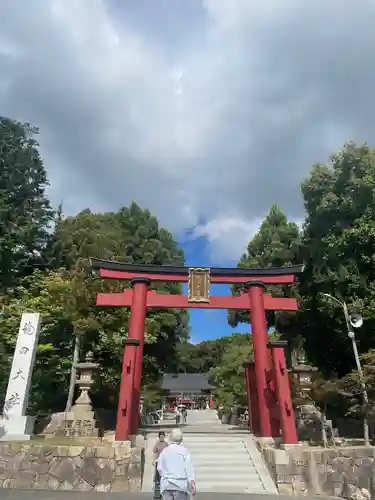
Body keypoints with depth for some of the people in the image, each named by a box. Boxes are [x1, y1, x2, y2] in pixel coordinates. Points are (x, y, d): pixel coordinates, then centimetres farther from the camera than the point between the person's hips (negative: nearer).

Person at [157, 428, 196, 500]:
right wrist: (192, 482, -9)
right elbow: (189, 467, -8)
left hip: (166, 484, 2)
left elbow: (159, 468, 6)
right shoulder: (184, 450, -3)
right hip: (181, 484, -2)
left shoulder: (164, 451, 6)